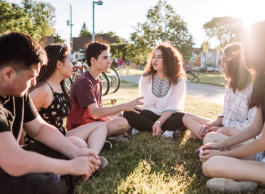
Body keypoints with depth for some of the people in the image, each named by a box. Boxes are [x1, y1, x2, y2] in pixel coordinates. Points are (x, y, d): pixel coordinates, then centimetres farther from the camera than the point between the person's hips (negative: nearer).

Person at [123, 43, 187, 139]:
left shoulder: (179, 82, -8)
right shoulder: (146, 77, 0)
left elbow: (171, 108, -15)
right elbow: (143, 101, 2)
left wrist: (158, 123, -32)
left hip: (168, 116, -2)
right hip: (150, 115, 2)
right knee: (128, 114, -27)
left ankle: (143, 128, -31)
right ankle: (166, 131, -32)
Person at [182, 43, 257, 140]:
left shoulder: (253, 87, -16)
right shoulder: (231, 83, 12)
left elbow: (253, 125, -19)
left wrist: (220, 129, -18)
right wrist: (213, 123, -5)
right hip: (223, 127, 9)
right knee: (187, 117, -1)